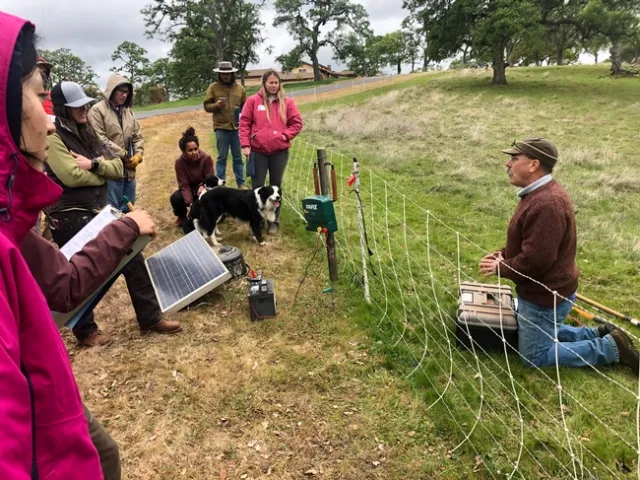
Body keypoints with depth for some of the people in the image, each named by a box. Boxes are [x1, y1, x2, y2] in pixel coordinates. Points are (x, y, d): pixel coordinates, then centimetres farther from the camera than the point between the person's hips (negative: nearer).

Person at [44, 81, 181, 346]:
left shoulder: (86, 132, 12)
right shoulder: (53, 136, -12)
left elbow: (117, 167, 5)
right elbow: (72, 175, -24)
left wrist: (94, 164, -15)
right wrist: (103, 172, -7)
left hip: (97, 210, 8)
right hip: (70, 217, -8)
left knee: (132, 258, 9)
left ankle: (150, 317, 20)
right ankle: (85, 329, 28)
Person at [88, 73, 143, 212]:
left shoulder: (128, 111, 14)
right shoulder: (97, 110, -6)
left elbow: (138, 136, 16)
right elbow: (100, 140, -14)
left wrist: (138, 154, -3)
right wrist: (124, 156, -13)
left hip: (129, 171, 7)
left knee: (128, 210, 16)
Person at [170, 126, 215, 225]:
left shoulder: (206, 158, -22)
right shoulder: (180, 162, -21)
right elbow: (184, 186, -23)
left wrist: (203, 186, -41)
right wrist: (189, 204, -37)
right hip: (189, 190, 0)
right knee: (175, 198, -30)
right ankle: (182, 216, 5)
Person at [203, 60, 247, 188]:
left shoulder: (240, 88, 6)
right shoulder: (213, 87, 1)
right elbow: (206, 106, 1)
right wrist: (216, 105, -18)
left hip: (237, 127, 2)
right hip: (221, 127, -2)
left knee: (238, 157, 10)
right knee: (222, 157, 4)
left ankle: (241, 183, 20)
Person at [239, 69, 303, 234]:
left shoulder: (287, 102, 4)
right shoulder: (253, 101, 1)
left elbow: (297, 123, 6)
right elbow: (244, 123, 0)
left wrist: (285, 135, -7)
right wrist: (245, 144, -7)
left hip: (280, 151, 1)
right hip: (258, 151, -1)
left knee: (276, 186, 10)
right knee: (257, 186, 4)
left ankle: (274, 221, 21)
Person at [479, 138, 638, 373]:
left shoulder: (546, 204, -31)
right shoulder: (540, 193, 4)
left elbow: (535, 260, -32)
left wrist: (501, 268, -16)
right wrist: (504, 255, 0)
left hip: (545, 296, -10)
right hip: (545, 289, 10)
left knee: (534, 357, 5)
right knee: (543, 332, 29)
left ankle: (611, 348, 9)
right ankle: (601, 335, 28)